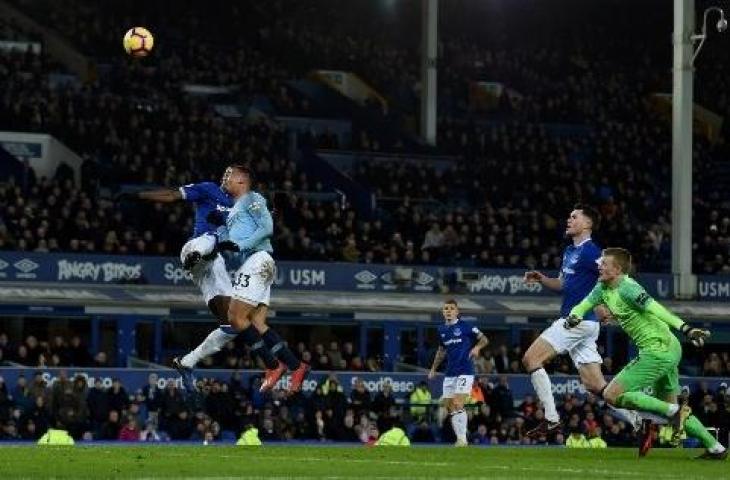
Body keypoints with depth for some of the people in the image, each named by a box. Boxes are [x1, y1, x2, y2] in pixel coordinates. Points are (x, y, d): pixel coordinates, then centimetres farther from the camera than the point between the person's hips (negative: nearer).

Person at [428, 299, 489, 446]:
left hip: (465, 371, -7)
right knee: (449, 406, 3)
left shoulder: (464, 326, -5)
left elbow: (484, 339, -2)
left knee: (457, 404, -17)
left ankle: (462, 439, -13)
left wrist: (477, 347, -22)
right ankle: (459, 439, 10)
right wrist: (434, 369, 25)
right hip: (450, 373, 7)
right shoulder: (442, 330, 12)